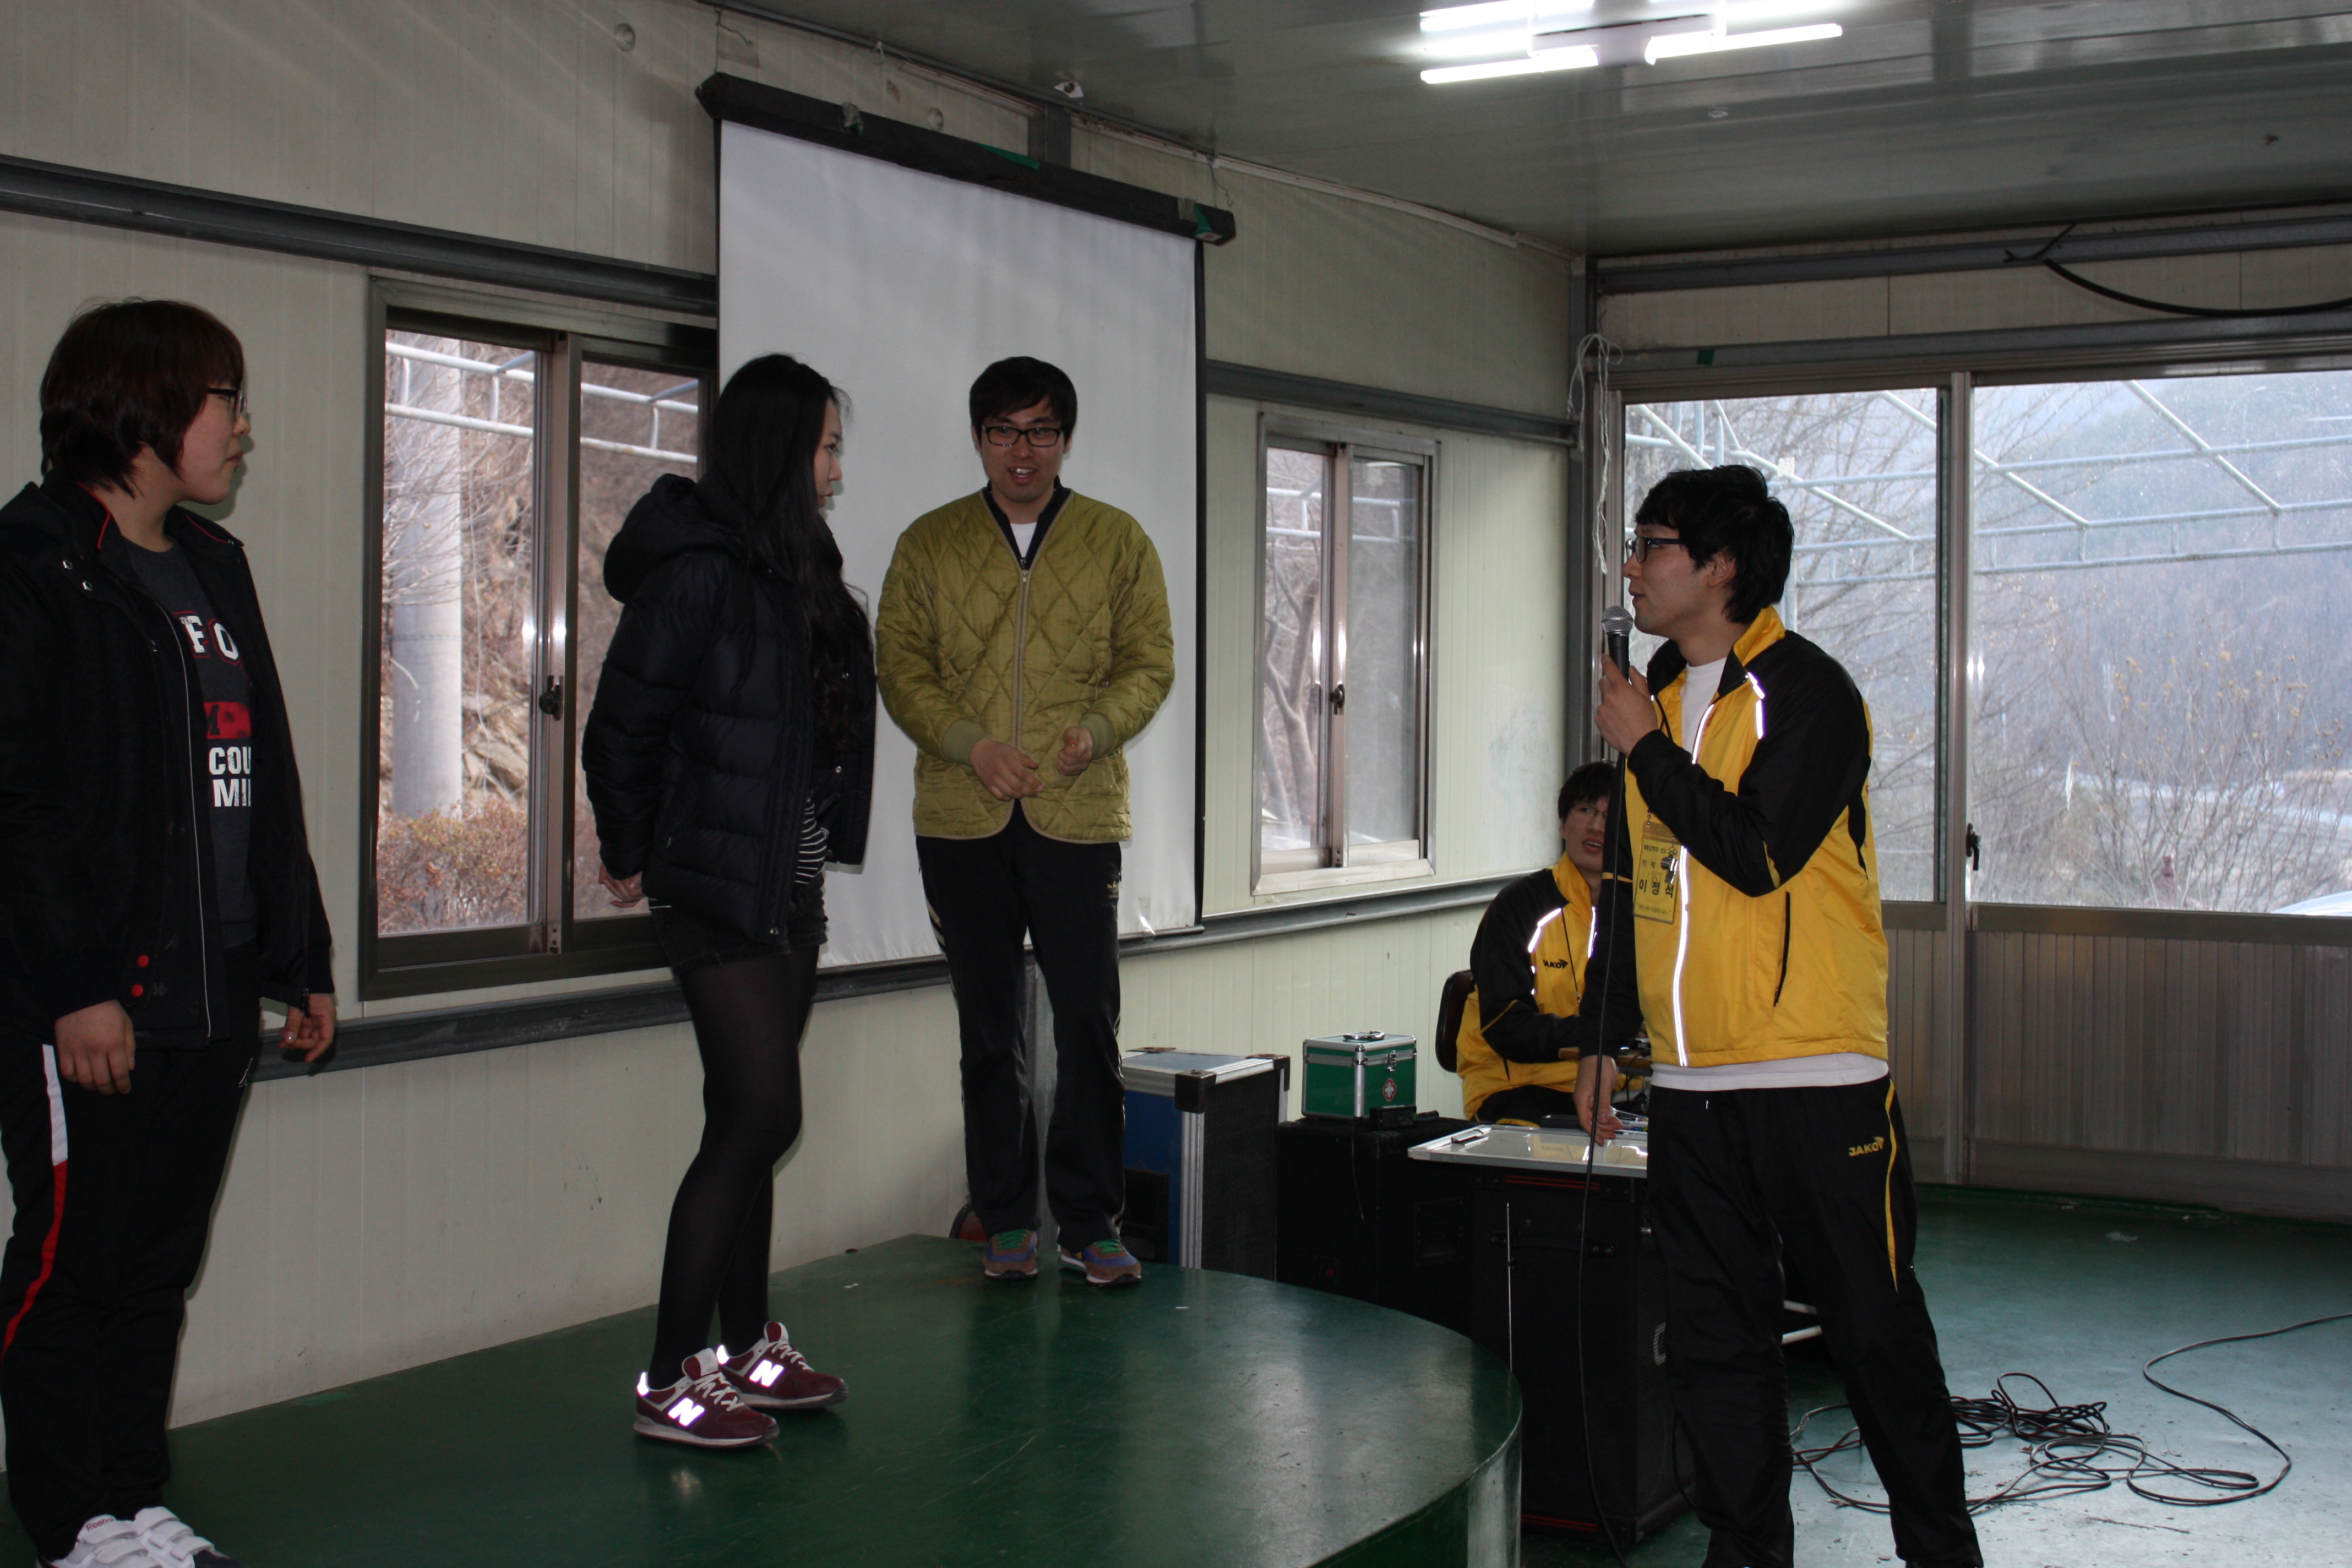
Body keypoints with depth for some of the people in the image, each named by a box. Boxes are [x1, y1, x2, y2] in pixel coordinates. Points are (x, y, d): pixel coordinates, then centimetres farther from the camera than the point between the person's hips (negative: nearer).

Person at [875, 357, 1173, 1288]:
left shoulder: (1118, 542, 8)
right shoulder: (928, 544, 9)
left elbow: (1150, 662, 6)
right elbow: (899, 664, 4)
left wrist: (1097, 730, -13)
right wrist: (969, 745, -11)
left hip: (1078, 815, -1)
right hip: (961, 819, 1)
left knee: (1089, 1023, -3)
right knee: (988, 1029, 8)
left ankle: (1090, 1222, 9)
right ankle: (1006, 1222, 18)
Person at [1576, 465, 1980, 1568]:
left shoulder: (1806, 692, -8)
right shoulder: (1658, 696, 14)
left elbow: (1758, 853, -21)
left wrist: (1649, 748, -11)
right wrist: (1606, 1038, 19)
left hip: (1816, 1079, -7)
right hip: (1689, 1084, 7)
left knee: (1874, 1332, 3)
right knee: (1713, 1342, 10)